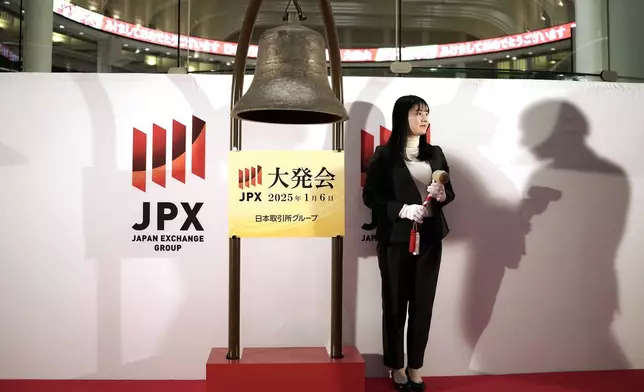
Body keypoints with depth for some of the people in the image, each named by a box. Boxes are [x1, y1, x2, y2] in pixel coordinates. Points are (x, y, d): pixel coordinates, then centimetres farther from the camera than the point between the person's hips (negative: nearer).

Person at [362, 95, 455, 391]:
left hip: (430, 238, 4)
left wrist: (442, 195, -7)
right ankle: (396, 367, 21)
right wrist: (402, 209, -19)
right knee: (395, 303, 6)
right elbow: (370, 196, -7)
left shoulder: (435, 153, 11)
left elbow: (450, 192, 15)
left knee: (423, 303, 8)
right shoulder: (385, 154, -3)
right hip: (396, 239, -4)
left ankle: (415, 367, 21)